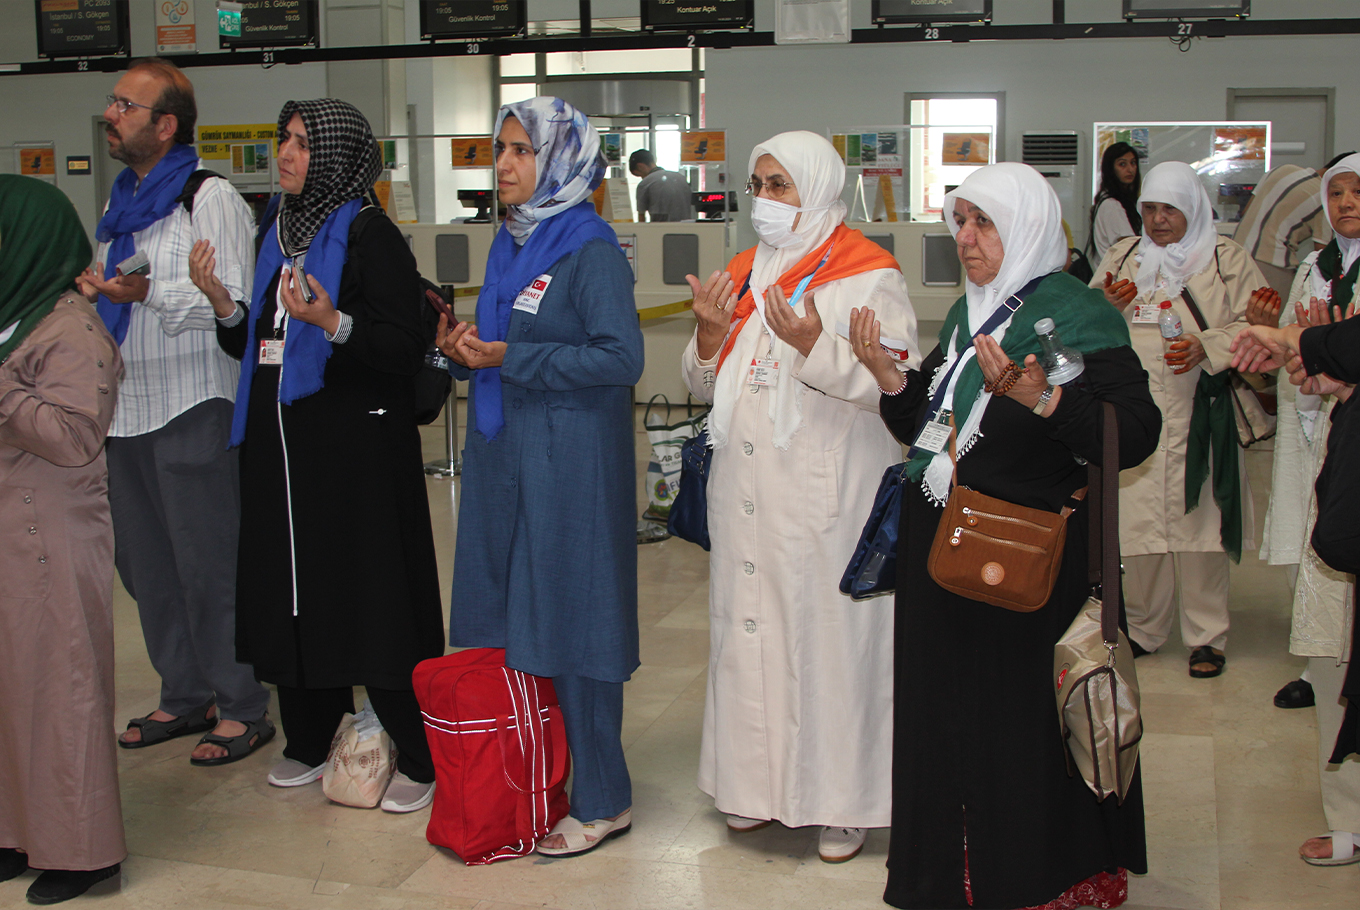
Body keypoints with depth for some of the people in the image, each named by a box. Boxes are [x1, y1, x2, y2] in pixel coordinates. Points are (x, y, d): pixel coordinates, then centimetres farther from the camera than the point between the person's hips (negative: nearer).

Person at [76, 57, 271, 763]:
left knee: (210, 567, -4)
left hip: (192, 411, -9)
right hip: (126, 411, 9)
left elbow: (236, 303, -18)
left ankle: (242, 709, 8)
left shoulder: (211, 199, -8)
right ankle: (185, 697, 27)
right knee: (144, 565, 13)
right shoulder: (122, 203, 19)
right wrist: (89, 291, 12)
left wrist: (150, 291, -27)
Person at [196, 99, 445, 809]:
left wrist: (333, 323, -29)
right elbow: (259, 343, 19)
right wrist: (223, 303, 1)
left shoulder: (370, 238, -8)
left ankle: (419, 758, 6)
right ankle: (310, 742, 25)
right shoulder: (281, 234, 15)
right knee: (292, 590, 11)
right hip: (279, 439, 8)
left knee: (369, 593, -4)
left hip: (356, 443, -7)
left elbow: (407, 349, -15)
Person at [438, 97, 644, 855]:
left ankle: (601, 801, 12)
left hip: (569, 464, -8)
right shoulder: (511, 243, 13)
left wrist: (509, 358, -19)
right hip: (502, 453, 8)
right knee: (510, 617, 12)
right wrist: (466, 350, 0)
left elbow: (622, 358, -20)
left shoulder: (591, 249, -12)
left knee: (569, 618, -1)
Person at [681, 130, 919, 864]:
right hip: (746, 492, 6)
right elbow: (705, 386, 18)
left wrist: (816, 347, -24)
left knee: (827, 634, -1)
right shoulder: (743, 274, 14)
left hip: (825, 497, -6)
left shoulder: (868, 276, -6)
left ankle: (842, 801, 13)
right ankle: (756, 782, 25)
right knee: (748, 627, 10)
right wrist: (710, 335, -3)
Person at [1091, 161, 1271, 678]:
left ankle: (1206, 636, 10)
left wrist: (1206, 347, -17)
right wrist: (1107, 306, -6)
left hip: (1198, 417, -3)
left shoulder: (1227, 260, 5)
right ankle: (1143, 628, 19)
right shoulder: (1121, 258, 15)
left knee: (1198, 522, -3)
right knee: (1138, 523, 3)